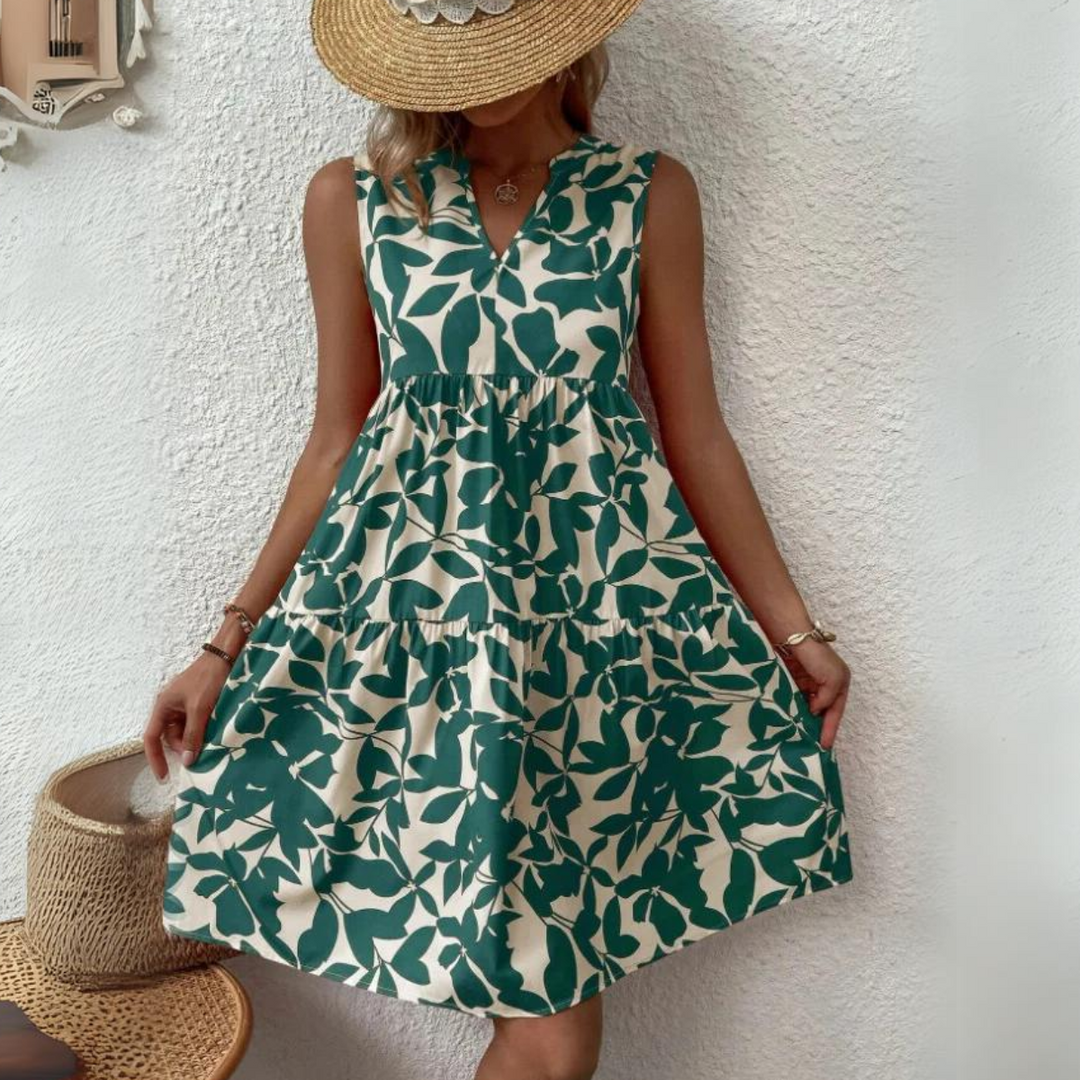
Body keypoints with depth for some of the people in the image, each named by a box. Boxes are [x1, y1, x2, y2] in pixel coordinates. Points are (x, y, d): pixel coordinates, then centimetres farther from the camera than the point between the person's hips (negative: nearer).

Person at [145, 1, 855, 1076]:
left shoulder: (649, 192, 2)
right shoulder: (352, 200, 2)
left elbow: (695, 433, 5)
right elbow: (337, 439, 6)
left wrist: (793, 627, 8)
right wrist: (231, 641, 5)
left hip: (602, 598, 1)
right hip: (412, 599, 0)